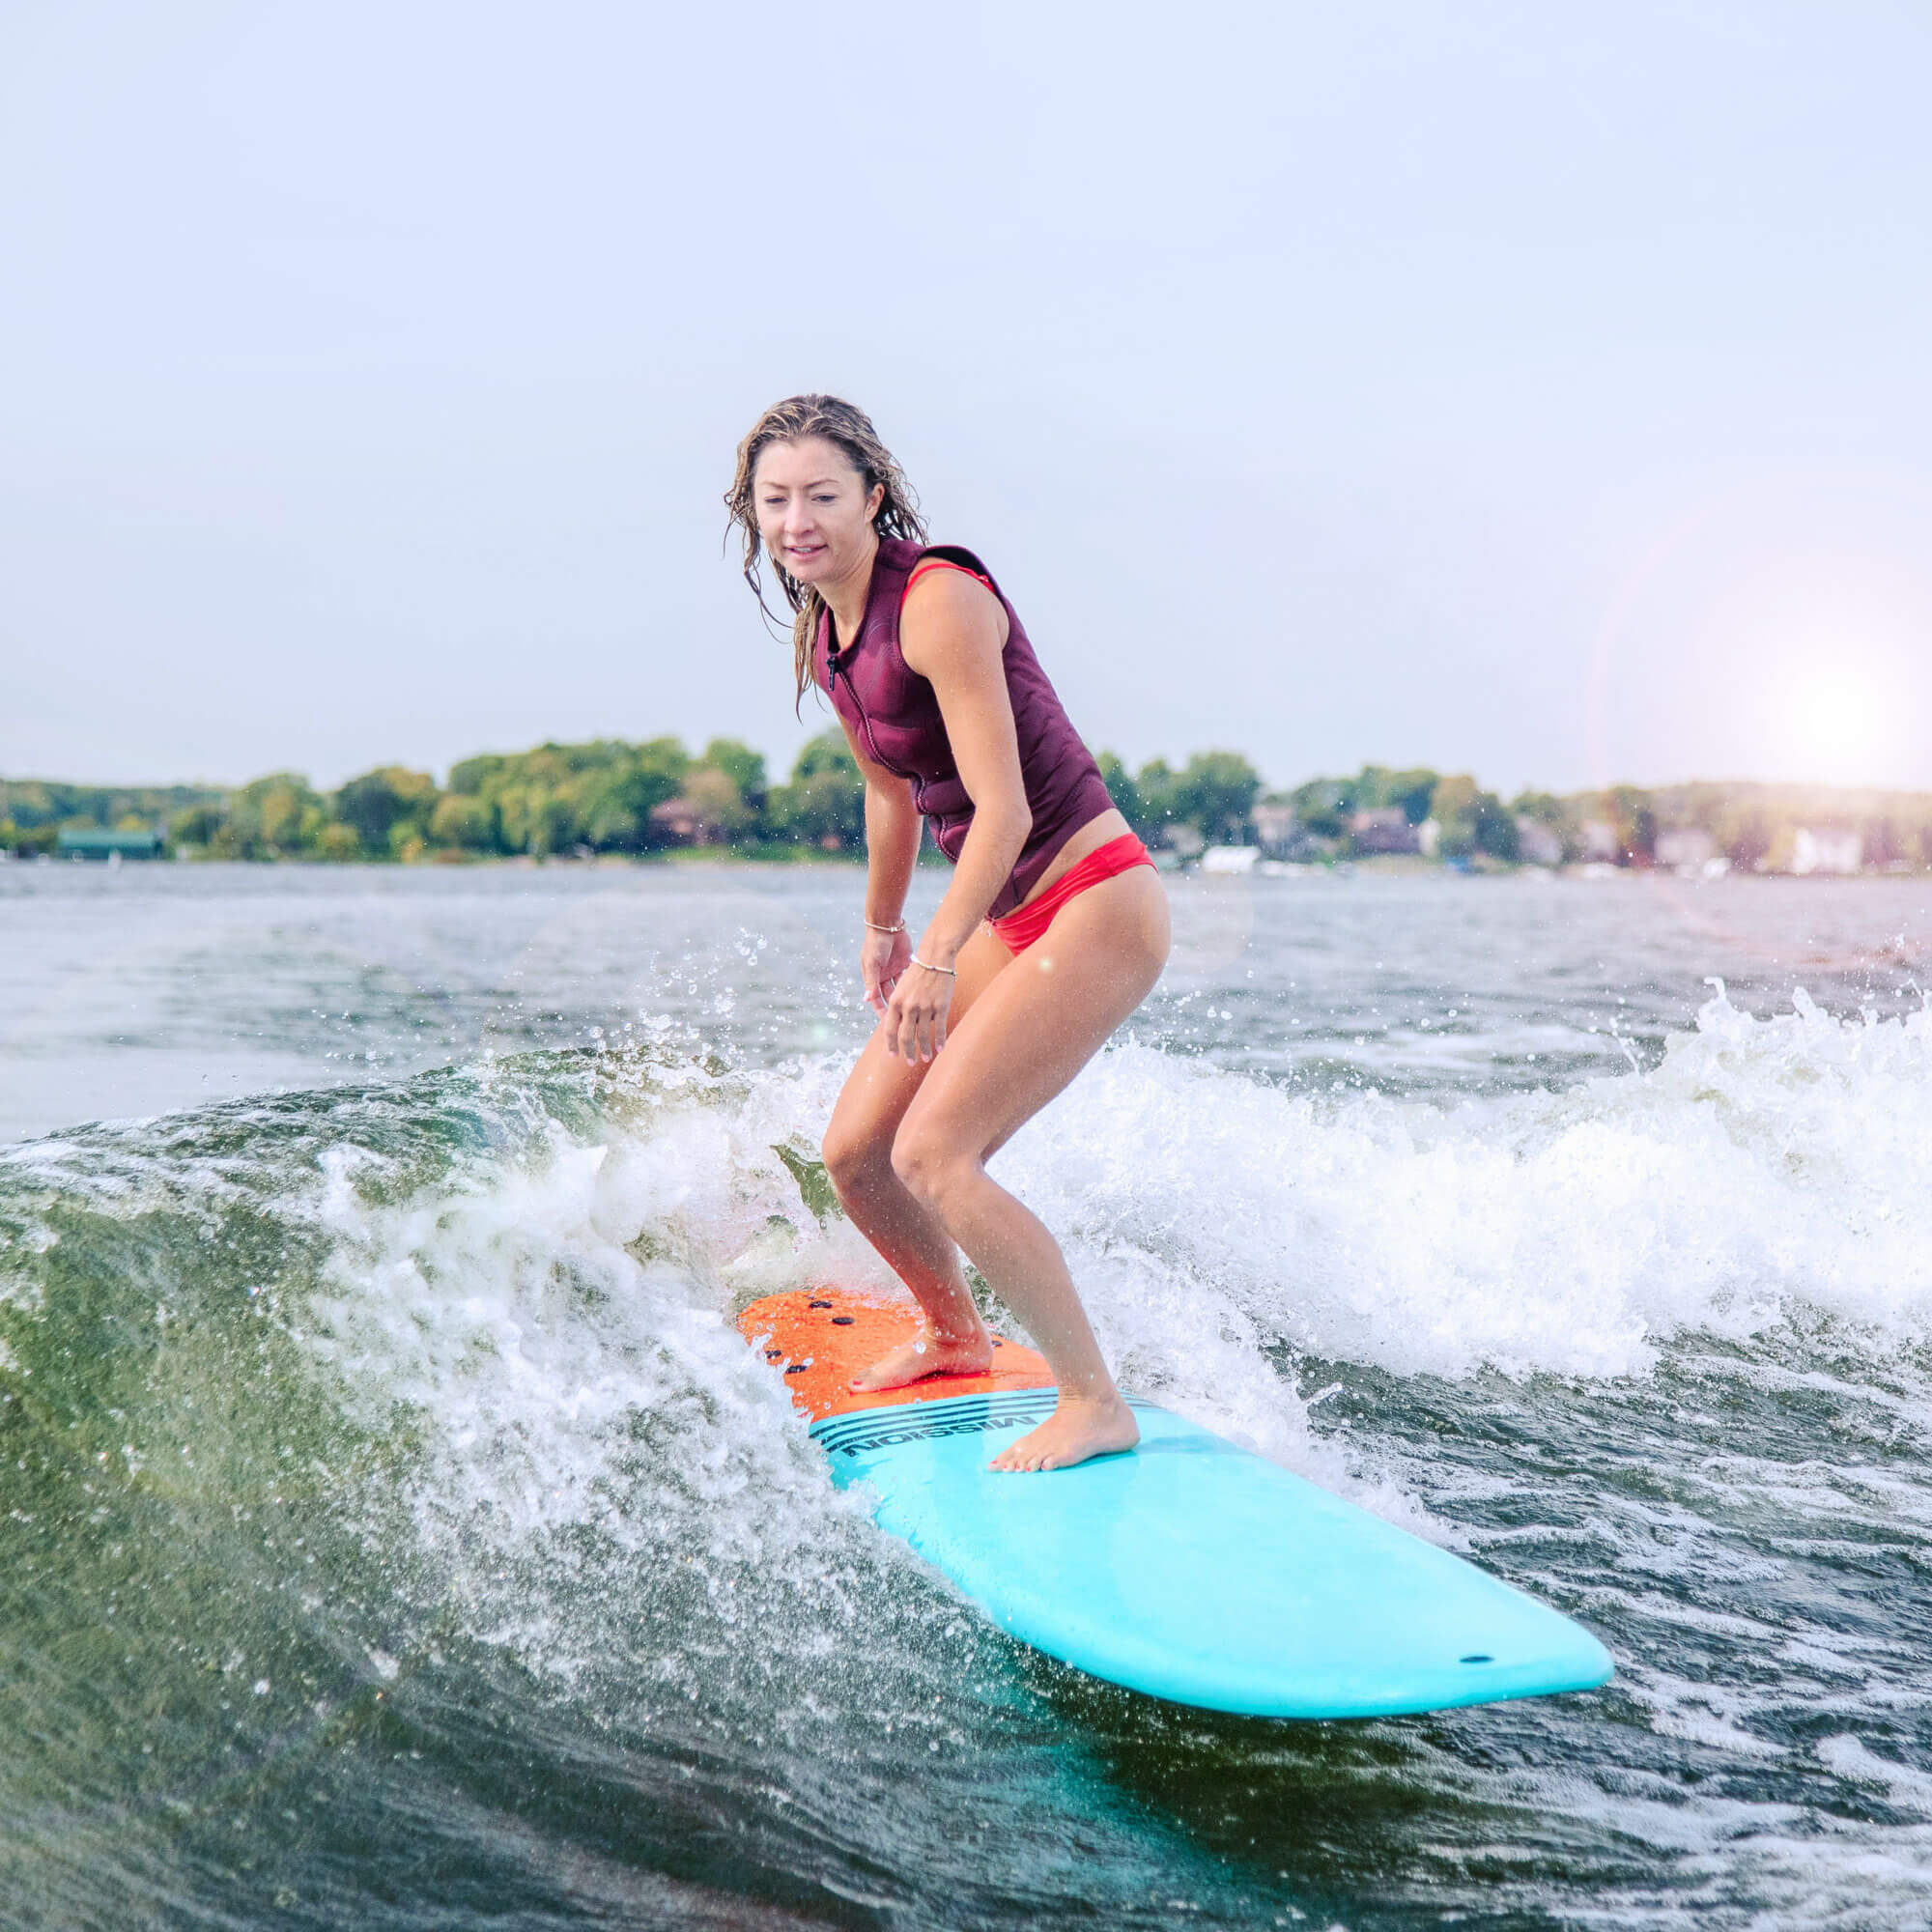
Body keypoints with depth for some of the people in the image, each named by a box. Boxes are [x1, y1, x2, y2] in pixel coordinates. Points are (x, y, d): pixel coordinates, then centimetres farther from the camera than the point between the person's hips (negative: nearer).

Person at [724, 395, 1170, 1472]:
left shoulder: (939, 599, -19)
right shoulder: (823, 634, 7)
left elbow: (1002, 806, -23)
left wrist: (939, 958, -27)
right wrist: (883, 927, 31)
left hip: (1095, 904, -9)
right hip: (1002, 917, 9)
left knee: (931, 1154, -17)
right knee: (853, 1152, 9)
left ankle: (1095, 1405, -6)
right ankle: (955, 1336, 35)